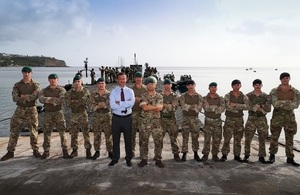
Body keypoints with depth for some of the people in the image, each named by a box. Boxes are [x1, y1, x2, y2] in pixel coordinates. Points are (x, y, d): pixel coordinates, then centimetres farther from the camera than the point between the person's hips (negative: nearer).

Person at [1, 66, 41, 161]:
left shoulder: (35, 85, 0)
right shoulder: (17, 85, 4)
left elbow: (35, 96, -18)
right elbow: (15, 98, -10)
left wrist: (23, 96, -14)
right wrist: (29, 97, -18)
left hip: (31, 110, -2)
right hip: (20, 110, 2)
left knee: (33, 131, 4)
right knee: (14, 131, 5)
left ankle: (35, 150, 18)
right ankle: (10, 152, 16)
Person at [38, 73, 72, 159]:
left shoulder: (62, 90, 2)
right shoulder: (44, 90, 10)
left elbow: (61, 100, -16)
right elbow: (41, 99, -9)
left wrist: (48, 100, -10)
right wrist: (53, 99, -20)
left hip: (58, 113, -2)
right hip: (48, 114, 3)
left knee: (62, 132, -3)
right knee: (47, 133, 6)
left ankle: (65, 151, 5)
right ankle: (46, 151, 17)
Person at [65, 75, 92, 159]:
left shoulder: (85, 91, -1)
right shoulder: (70, 92, 6)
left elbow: (85, 101, -16)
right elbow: (68, 103, -6)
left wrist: (74, 102, -11)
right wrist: (79, 102, -13)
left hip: (83, 114, -3)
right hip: (74, 114, 3)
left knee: (86, 132, -2)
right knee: (73, 133, 9)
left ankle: (88, 150, 5)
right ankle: (74, 150, 20)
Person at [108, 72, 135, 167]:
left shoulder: (130, 91, 1)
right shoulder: (113, 91, -1)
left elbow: (132, 103, -17)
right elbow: (112, 105, -17)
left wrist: (119, 103, -19)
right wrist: (126, 104, -19)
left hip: (127, 118, 0)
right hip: (116, 118, 0)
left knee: (128, 139, 10)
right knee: (115, 139, 11)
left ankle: (128, 159, 24)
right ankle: (115, 158, 27)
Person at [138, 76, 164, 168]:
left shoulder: (159, 96, 5)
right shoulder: (143, 96, 2)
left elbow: (160, 109, -9)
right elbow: (144, 107, -14)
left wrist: (149, 107, -9)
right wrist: (156, 106, -10)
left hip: (156, 121, 1)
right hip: (145, 121, 0)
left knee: (158, 141, 2)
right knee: (143, 141, 6)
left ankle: (158, 159, 16)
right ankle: (144, 159, 19)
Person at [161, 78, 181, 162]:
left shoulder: (175, 96, 6)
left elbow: (174, 107, -9)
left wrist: (163, 104, -14)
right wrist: (169, 106, -12)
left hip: (171, 119, 0)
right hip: (161, 118, 0)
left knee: (173, 137, 5)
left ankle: (176, 154, 16)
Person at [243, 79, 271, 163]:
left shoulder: (266, 96, 6)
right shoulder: (248, 95, 1)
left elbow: (268, 109, -1)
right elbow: (248, 106, -12)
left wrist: (258, 107, -13)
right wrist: (261, 106, -15)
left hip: (262, 119, 2)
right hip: (251, 119, -1)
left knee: (262, 139, 6)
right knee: (248, 138, 1)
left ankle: (261, 156, 18)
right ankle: (246, 155, 14)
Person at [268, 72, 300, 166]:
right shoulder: (274, 91, -2)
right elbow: (275, 103, -16)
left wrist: (281, 104, -18)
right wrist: (288, 102, -17)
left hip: (290, 116, 2)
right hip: (277, 116, -2)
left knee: (290, 138, 8)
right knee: (274, 137, 5)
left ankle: (290, 158, 20)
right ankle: (272, 156, 19)